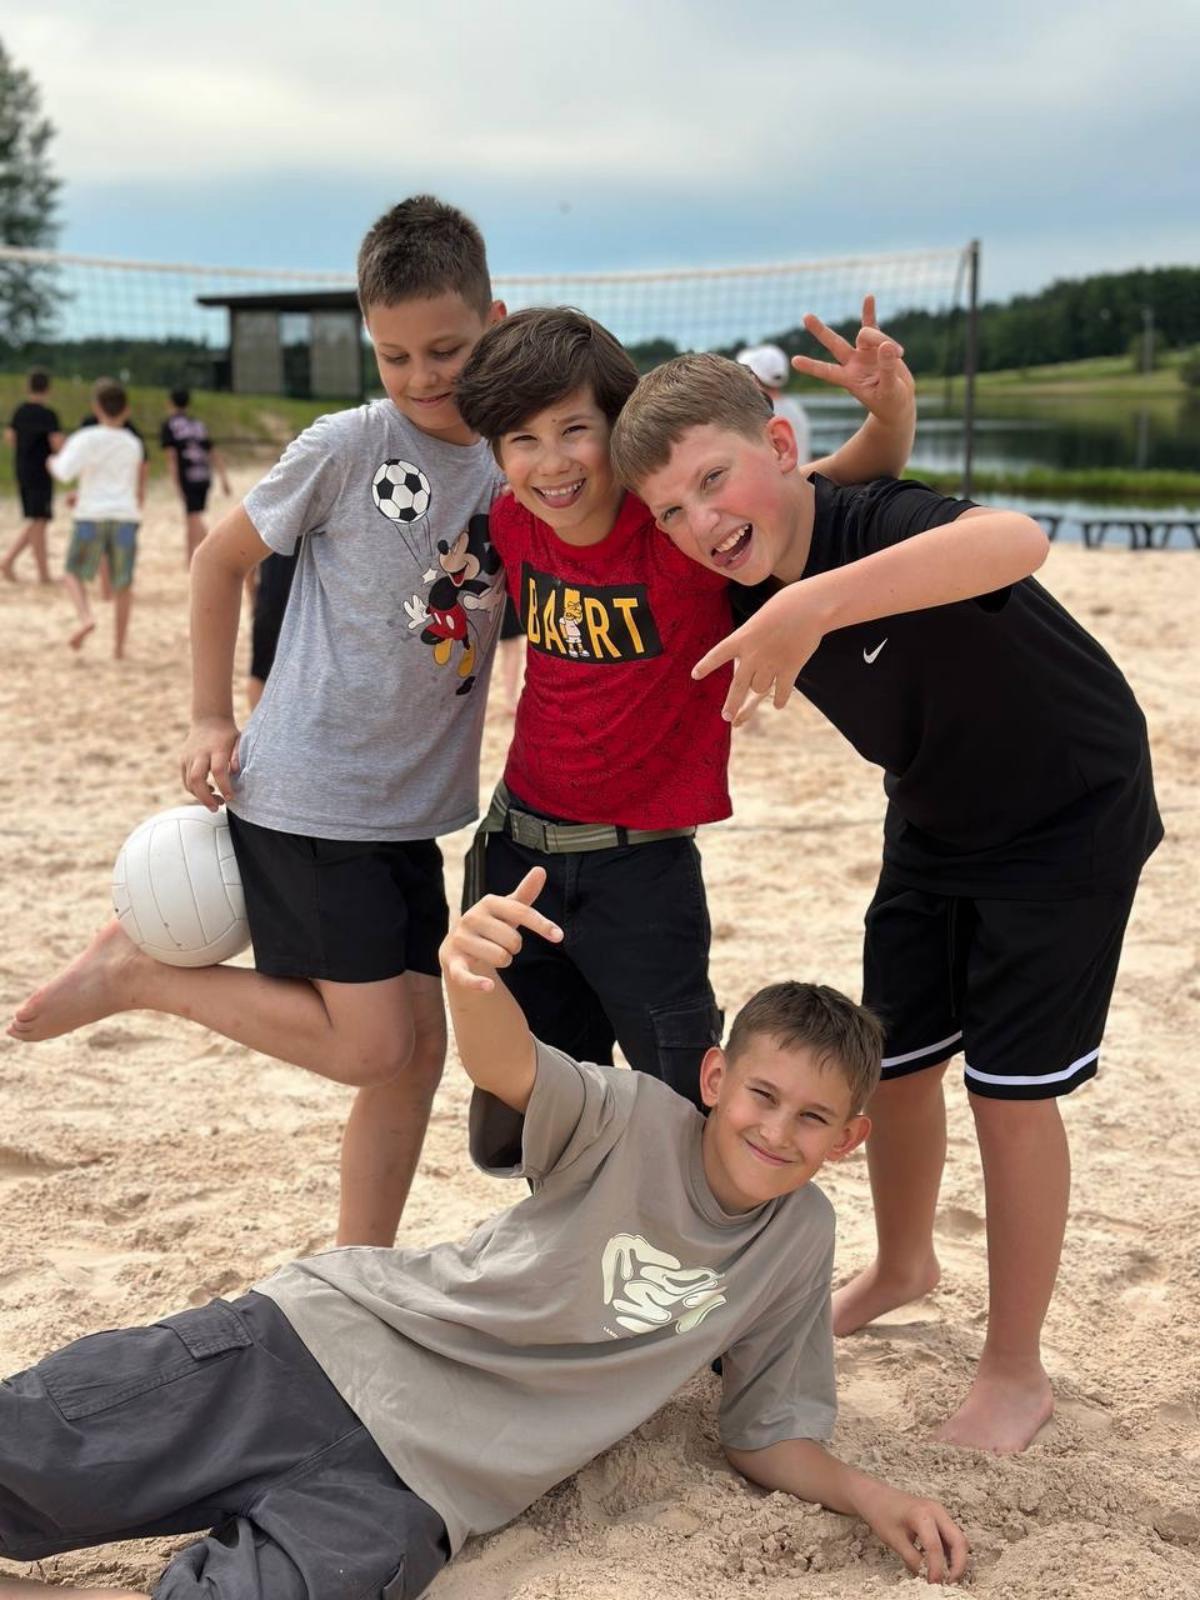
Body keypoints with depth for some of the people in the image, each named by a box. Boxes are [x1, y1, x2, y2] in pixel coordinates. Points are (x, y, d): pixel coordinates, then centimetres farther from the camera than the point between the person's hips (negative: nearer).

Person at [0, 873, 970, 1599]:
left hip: (414, 1494, 2)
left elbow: (766, 1436, 18)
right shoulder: (638, 1119, -2)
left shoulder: (800, 1239, 9)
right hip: (333, 1339, -1)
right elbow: (509, 1068, -23)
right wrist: (470, 976, -47)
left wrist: (871, 1497, -3)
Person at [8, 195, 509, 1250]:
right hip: (306, 799, -6)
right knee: (370, 1043, -7)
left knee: (417, 1051, 8)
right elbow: (222, 560, -1)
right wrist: (212, 721, -3)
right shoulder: (348, 447, -12)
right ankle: (136, 973, 9)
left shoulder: (509, 462, 3)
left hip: (410, 808, 6)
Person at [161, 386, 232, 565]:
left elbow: (171, 454, -7)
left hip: (187, 477, -6)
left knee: (194, 517, -11)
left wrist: (176, 481, -10)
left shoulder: (169, 424, 4)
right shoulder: (198, 424, 18)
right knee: (190, 517, 18)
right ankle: (189, 558, 28)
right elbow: (213, 451, 14)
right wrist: (224, 477, 13)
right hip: (205, 476, 6)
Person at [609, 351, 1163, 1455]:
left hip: (1070, 817, -7)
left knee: (1011, 1091, -4)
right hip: (934, 826, 7)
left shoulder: (879, 524, -34)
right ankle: (903, 1267, 44)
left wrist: (810, 604, -64)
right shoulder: (748, 606, -12)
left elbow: (1016, 541, -59)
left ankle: (1016, 1371, 15)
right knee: (894, 1063, 15)